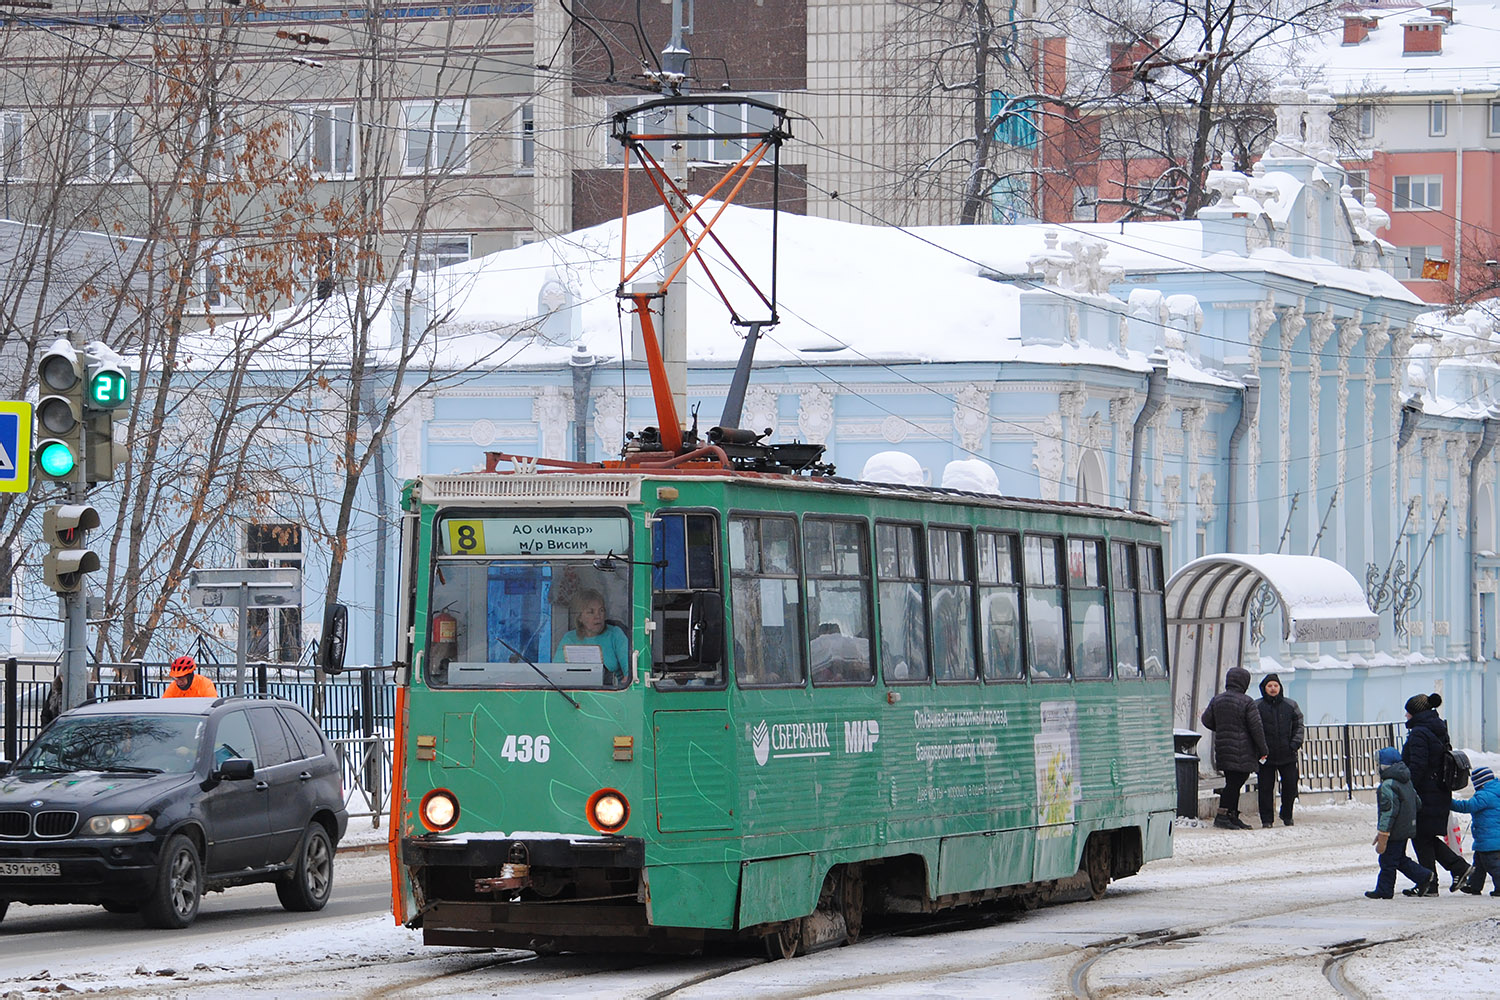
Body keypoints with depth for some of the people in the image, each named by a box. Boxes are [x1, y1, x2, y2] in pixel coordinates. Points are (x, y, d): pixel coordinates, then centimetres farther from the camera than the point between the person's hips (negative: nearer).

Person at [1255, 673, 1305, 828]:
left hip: (1287, 755, 1)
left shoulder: (1290, 705, 7)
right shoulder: (1257, 707, 2)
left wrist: (1295, 743, -4)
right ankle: (1266, 819, 8)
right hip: (1265, 757, -1)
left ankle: (1287, 815, 22)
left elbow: (1298, 726, 10)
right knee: (1265, 788, -1)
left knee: (1290, 786, 2)